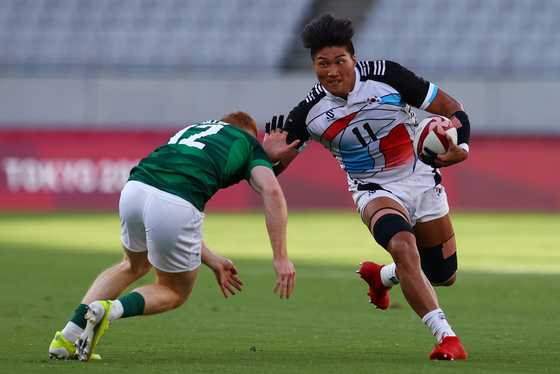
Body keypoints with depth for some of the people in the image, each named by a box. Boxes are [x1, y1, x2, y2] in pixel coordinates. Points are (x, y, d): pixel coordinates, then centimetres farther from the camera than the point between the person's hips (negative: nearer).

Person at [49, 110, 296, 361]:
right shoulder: (248, 142, 25)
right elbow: (271, 191, 4)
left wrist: (213, 261, 36)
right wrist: (280, 256, 4)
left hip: (133, 190, 5)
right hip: (176, 206, -5)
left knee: (134, 267, 36)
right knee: (176, 292, 22)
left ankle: (69, 335, 20)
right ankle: (109, 311, -8)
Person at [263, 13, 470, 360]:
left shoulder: (386, 76, -17)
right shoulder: (310, 112, -13)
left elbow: (452, 108, -9)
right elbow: (271, 170, -7)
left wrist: (460, 147, -27)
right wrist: (273, 158, -31)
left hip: (422, 180, 2)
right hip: (375, 190, -2)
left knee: (444, 275, 9)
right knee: (403, 247, -33)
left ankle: (381, 276, 40)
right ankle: (447, 337, -31)